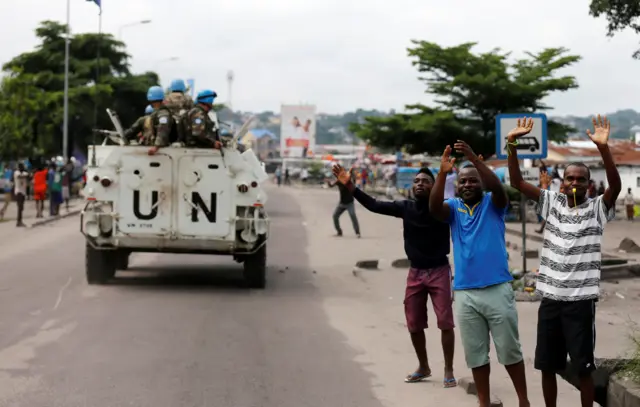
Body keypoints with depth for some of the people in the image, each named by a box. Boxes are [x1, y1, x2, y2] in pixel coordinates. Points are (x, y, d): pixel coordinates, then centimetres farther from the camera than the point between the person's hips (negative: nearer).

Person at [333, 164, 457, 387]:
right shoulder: (406, 207, 0)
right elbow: (374, 205, -1)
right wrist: (350, 186, -10)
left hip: (439, 271, -4)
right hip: (415, 272, 4)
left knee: (445, 322, -5)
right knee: (414, 324, 10)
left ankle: (449, 371, 5)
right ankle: (423, 367, 29)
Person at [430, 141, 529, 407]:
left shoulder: (493, 204, 1)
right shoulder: (453, 208, 6)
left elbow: (498, 187, -20)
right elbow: (434, 208, -16)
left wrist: (475, 159, -31)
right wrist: (442, 173, -29)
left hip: (497, 290, -2)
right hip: (464, 294, 2)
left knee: (510, 350, 7)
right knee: (475, 354, 10)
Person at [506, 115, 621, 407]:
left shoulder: (596, 209, -3)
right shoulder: (552, 203, 5)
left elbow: (616, 186, -21)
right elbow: (517, 182, -1)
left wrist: (603, 148, -34)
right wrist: (512, 144, -14)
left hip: (581, 300, -3)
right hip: (550, 298, 3)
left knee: (584, 367, 4)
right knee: (547, 365, 12)